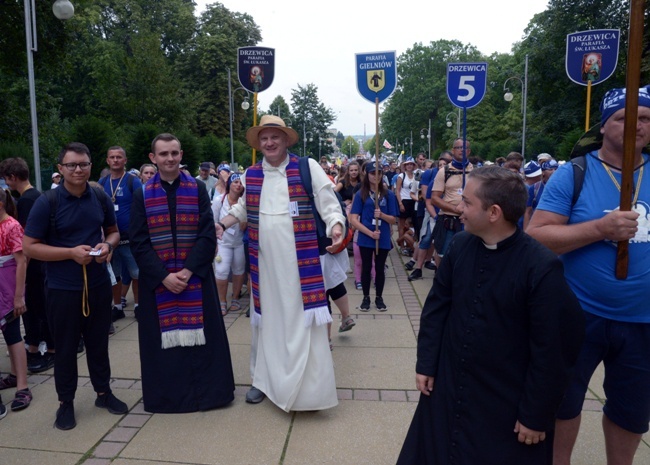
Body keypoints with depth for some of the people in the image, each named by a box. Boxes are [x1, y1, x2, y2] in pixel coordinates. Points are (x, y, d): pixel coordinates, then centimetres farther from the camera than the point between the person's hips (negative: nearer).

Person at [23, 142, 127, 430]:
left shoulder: (101, 198, 1)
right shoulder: (46, 203, -11)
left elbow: (113, 231, 14)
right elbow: (29, 247, -10)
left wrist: (108, 245, -8)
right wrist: (71, 252, -21)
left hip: (98, 284, 3)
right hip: (62, 289, -3)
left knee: (98, 342, 16)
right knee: (65, 347, 10)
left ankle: (103, 392, 33)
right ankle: (66, 402, 27)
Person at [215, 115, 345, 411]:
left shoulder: (307, 167, -3)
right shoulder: (250, 174, 8)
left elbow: (329, 204, -6)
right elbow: (242, 209, 21)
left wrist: (336, 230, -24)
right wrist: (221, 225, 5)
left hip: (300, 260, -4)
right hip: (264, 261, 4)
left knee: (301, 318, -2)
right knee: (267, 317, 14)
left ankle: (308, 387, 10)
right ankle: (265, 379, 30)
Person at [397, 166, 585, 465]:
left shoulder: (541, 266, -21)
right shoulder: (460, 245, -7)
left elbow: (552, 349, -15)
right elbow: (436, 306, 3)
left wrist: (537, 415, -10)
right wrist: (425, 363, 4)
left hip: (508, 403, -4)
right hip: (447, 388, 5)